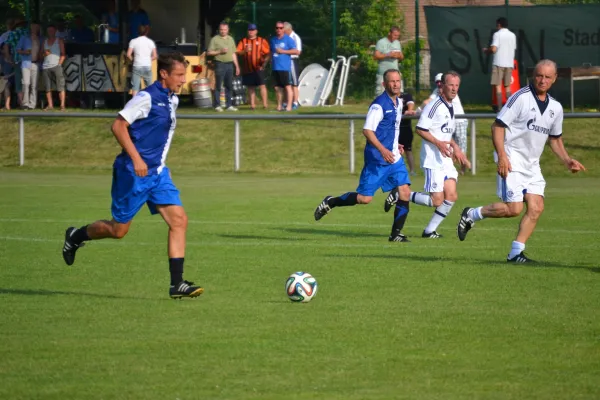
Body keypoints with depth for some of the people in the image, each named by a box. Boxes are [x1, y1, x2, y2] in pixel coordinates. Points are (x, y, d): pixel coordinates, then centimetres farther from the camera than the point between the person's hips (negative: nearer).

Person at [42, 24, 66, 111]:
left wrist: (59, 64, -8)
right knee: (48, 88, 1)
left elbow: (63, 54, 4)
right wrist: (44, 54, -2)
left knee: (60, 87, -10)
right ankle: (50, 105, 5)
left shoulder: (59, 41, 9)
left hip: (56, 66, -4)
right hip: (46, 67, 4)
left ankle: (62, 105, -12)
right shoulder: (45, 41, 19)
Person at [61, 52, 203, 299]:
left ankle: (177, 284, -7)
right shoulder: (147, 98, -16)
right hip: (133, 174, -8)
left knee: (179, 220, -7)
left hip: (158, 173, 8)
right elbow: (118, 126, -19)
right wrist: (136, 159, -25)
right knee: (118, 230, 3)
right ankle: (76, 236, 31)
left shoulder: (172, 100, 10)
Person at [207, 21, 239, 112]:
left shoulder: (230, 39, 16)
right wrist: (220, 52, -16)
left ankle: (229, 105, 11)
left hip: (230, 64, 5)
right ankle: (217, 105, -1)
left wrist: (237, 66, 16)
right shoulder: (215, 39, -1)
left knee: (229, 86, 6)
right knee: (218, 86, -5)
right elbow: (209, 52, -5)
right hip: (220, 64, -5)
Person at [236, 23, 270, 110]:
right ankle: (252, 105, 9)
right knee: (250, 87, 6)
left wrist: (264, 63, -9)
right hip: (247, 69, 3)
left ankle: (265, 104, -10)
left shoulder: (262, 41, 4)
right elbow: (238, 53, 4)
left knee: (262, 85, -10)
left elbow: (267, 53, 1)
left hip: (258, 68, -3)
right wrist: (245, 51, -15)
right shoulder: (243, 41, 12)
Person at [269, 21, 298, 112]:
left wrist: (283, 51, -13)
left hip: (285, 67, -6)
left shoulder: (288, 39, -3)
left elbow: (296, 51, -8)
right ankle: (279, 106, 17)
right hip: (275, 67, 6)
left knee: (287, 86, -8)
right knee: (277, 88, 9)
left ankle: (289, 106, -10)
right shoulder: (273, 40, 15)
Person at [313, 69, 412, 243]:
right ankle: (330, 202, 14)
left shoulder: (398, 102, 12)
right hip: (376, 159, -8)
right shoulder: (379, 104, -15)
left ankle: (396, 234, 3)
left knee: (405, 192, -4)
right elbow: (367, 130, -21)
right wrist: (382, 150, -30)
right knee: (364, 198, -8)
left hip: (394, 157, 8)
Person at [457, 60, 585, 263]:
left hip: (532, 164, 7)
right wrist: (502, 156, -20)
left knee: (536, 207, -4)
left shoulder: (555, 107, 11)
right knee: (514, 208, -14)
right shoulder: (521, 98, -11)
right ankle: (471, 215, 7)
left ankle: (516, 252, 2)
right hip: (512, 161, -7)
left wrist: (567, 160, 10)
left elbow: (555, 138, 25)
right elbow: (497, 125, -11)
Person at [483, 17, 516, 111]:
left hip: (498, 63, -5)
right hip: (509, 63, 5)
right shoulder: (512, 35, 12)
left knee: (498, 86, -4)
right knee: (507, 86, 12)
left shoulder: (497, 34, -7)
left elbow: (494, 49, -16)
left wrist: (486, 50, 4)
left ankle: (499, 109, -10)